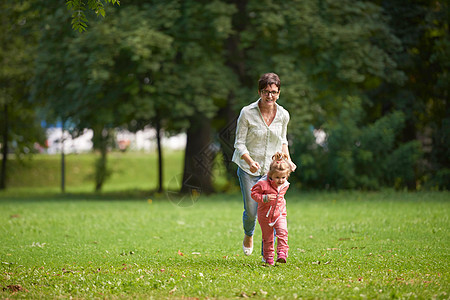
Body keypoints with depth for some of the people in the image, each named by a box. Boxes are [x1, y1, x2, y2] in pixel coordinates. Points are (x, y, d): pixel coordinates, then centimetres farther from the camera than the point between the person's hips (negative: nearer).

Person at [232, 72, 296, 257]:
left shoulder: (283, 115, -1)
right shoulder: (247, 113, -11)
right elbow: (239, 144, -9)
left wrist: (287, 159, 0)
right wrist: (250, 161, -26)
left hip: (272, 170, 2)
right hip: (249, 169, -2)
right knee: (251, 212, -3)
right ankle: (248, 235, 34)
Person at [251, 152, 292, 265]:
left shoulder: (285, 185, -1)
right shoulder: (263, 184, -19)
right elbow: (254, 193, -13)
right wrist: (265, 198, -25)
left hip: (280, 214, 2)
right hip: (265, 215, -2)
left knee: (282, 232, -20)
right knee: (267, 238, 8)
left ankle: (282, 254, -22)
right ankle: (268, 258, 22)